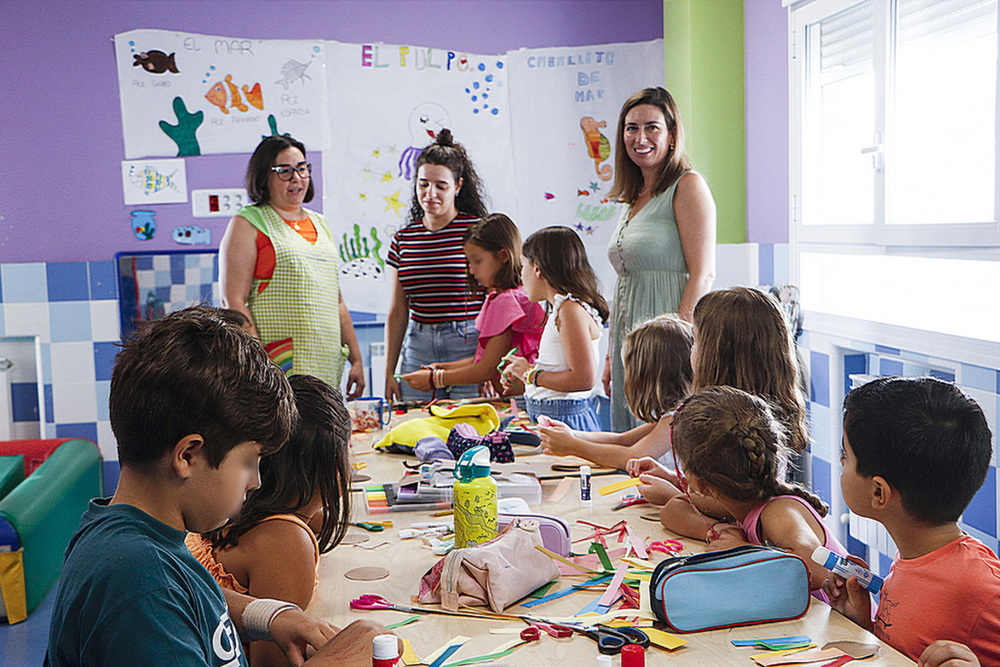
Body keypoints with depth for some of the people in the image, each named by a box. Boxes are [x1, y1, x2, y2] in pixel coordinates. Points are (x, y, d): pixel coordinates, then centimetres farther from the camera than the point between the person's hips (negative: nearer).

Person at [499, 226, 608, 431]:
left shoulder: (571, 309, -14)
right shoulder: (561, 309, 16)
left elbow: (584, 379, -21)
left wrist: (531, 374, -11)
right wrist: (523, 382, 15)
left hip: (567, 420, -9)